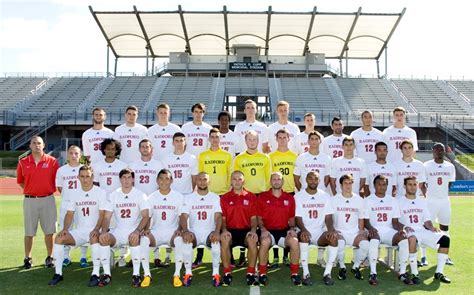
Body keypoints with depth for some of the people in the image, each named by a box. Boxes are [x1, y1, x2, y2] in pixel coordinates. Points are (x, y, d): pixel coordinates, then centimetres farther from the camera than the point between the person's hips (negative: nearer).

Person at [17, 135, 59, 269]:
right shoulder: (23, 162, 3)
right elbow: (20, 181, 13)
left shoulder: (52, 161, -1)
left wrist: (48, 190, -1)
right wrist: (31, 190, 5)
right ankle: (27, 258, 19)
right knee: (29, 231, 7)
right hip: (30, 200, 1)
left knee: (49, 230, 4)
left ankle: (49, 257, 15)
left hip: (47, 199, -1)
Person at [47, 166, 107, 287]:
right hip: (79, 231, 5)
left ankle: (96, 274, -29)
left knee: (94, 238, -37)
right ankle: (58, 273, -7)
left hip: (94, 231, -4)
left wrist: (96, 229, -26)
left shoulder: (100, 192, -4)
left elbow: (102, 215, -10)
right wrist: (65, 229, -10)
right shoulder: (75, 194, 10)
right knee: (59, 238, -18)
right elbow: (69, 214, 8)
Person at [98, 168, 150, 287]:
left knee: (134, 239, -36)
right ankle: (107, 274, -15)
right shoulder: (113, 195, 7)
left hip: (134, 231, -3)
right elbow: (107, 217, 3)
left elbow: (146, 216, -11)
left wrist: (137, 231, -28)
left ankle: (136, 275, -24)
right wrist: (104, 231, -18)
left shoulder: (140, 195, -1)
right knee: (103, 238, -26)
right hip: (118, 231, 3)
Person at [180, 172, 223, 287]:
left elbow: (218, 217, -7)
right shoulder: (189, 198, 6)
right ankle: (188, 273, -20)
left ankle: (216, 273, -24)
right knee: (186, 240, -33)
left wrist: (217, 231, -27)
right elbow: (184, 217, -4)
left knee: (216, 240, -34)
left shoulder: (215, 198, 5)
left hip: (209, 232, 0)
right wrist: (185, 231, -26)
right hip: (194, 232, 1)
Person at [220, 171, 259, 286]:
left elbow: (253, 218, 5)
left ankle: (251, 273, -17)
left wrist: (253, 230, -14)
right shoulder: (224, 198, 11)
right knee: (224, 240, -33)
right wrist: (224, 230, -14)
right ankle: (227, 273, -17)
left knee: (253, 240, -33)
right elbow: (222, 218, 6)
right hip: (230, 230, 0)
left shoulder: (251, 197, 9)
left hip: (246, 230, 0)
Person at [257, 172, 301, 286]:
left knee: (294, 241, -30)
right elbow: (259, 218, 6)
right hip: (268, 231, -1)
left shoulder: (289, 198, 11)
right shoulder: (262, 197, 6)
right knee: (265, 242, -36)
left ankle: (294, 273, -11)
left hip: (284, 231, 2)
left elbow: (291, 218, 16)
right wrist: (263, 229, -11)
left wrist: (292, 228, -3)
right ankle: (262, 274, -16)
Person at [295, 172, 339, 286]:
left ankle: (327, 273, -19)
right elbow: (297, 218, -7)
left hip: (320, 232, 2)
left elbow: (328, 217, 1)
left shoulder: (325, 196, 7)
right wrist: (304, 230, -27)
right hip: (305, 231, -2)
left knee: (334, 237, -28)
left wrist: (331, 229, -20)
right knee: (303, 236, -36)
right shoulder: (298, 196, 0)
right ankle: (306, 274, -28)